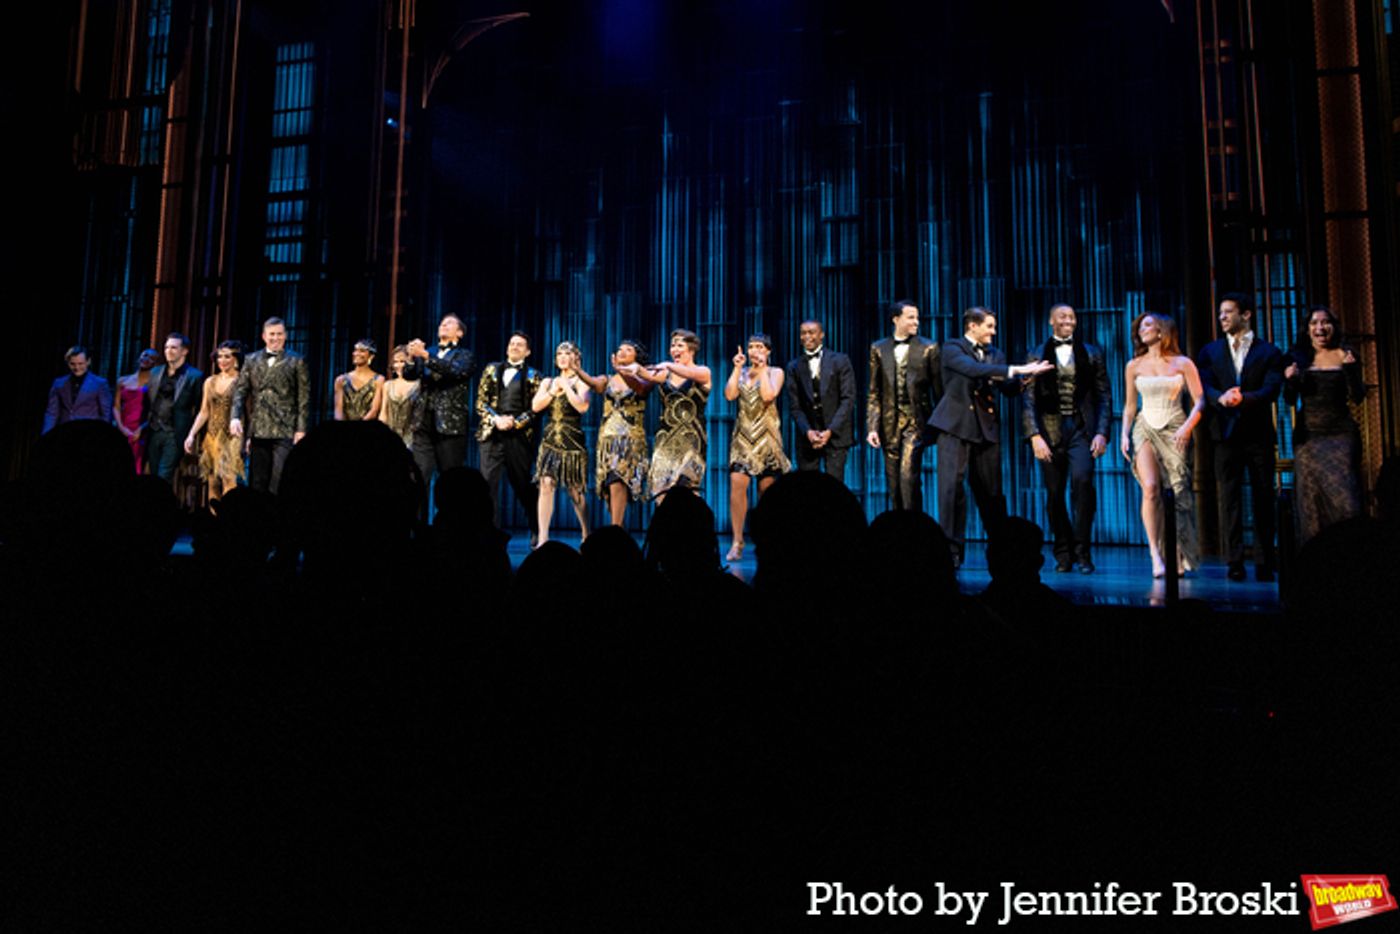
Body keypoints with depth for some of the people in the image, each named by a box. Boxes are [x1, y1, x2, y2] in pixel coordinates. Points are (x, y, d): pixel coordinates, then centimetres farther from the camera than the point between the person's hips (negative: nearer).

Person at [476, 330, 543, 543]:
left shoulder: (532, 376, 8)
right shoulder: (492, 370, 14)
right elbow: (480, 402, 10)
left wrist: (515, 422, -11)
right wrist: (496, 419, -6)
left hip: (519, 436, -2)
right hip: (491, 434, 2)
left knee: (523, 485, 6)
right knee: (488, 482, -7)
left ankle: (536, 532, 19)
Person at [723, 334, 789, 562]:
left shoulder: (775, 372, 5)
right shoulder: (741, 372, 13)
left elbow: (769, 395, -15)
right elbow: (730, 395, -5)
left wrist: (762, 369, -8)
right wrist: (737, 368, -3)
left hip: (766, 436, -2)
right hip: (743, 434, 2)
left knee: (766, 489, 3)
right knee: (737, 485, -12)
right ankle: (737, 541, -8)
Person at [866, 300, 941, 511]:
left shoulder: (928, 348, 2)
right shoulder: (879, 349, 8)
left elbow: (938, 389, 4)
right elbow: (874, 393, 7)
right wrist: (872, 427, -1)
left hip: (916, 421, -3)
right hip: (890, 422, 3)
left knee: (908, 475, -15)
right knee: (893, 482, 8)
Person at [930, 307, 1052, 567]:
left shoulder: (995, 354, 16)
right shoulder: (952, 348, -1)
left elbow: (1010, 389, 12)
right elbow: (973, 369, -18)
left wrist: (1027, 373, -6)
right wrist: (1014, 369, -20)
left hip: (986, 428, 5)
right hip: (956, 425, -5)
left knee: (991, 491, 8)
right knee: (952, 485, -10)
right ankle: (951, 548, -4)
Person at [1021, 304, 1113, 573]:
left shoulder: (1092, 354, 12)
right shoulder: (1037, 356, 9)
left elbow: (1104, 397, 9)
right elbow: (1028, 400, 2)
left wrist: (1102, 433, -3)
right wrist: (1035, 435, -9)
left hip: (1082, 430, 0)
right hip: (1050, 431, 1)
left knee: (1082, 480, -21)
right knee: (1055, 494, 3)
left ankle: (1082, 551, -10)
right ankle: (1063, 554, 16)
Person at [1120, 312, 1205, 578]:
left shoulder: (1182, 363, 3)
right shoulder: (1134, 366, 9)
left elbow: (1199, 401, 0)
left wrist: (1187, 427, -15)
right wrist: (1125, 434, 2)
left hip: (1175, 431, 0)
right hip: (1145, 429, 1)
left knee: (1178, 494, -1)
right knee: (1150, 488, -19)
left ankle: (1179, 559, 9)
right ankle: (1156, 554, -18)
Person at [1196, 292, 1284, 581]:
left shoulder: (1269, 352, 6)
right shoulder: (1210, 351, 12)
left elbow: (1271, 390, -6)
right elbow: (1204, 387, -1)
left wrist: (1242, 398, -24)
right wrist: (1221, 398, -22)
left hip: (1259, 434, -1)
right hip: (1226, 432, 1)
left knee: (1263, 499, 4)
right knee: (1228, 498, -2)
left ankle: (1264, 563, 11)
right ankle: (1235, 563, 1)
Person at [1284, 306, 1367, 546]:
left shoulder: (1345, 356, 4)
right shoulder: (1297, 357, 7)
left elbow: (1358, 397, -2)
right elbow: (1290, 400, 7)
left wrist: (1350, 370, -17)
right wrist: (1290, 380, -13)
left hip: (1340, 434, -1)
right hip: (1308, 436, 1)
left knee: (1343, 496, -7)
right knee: (1311, 499, 2)